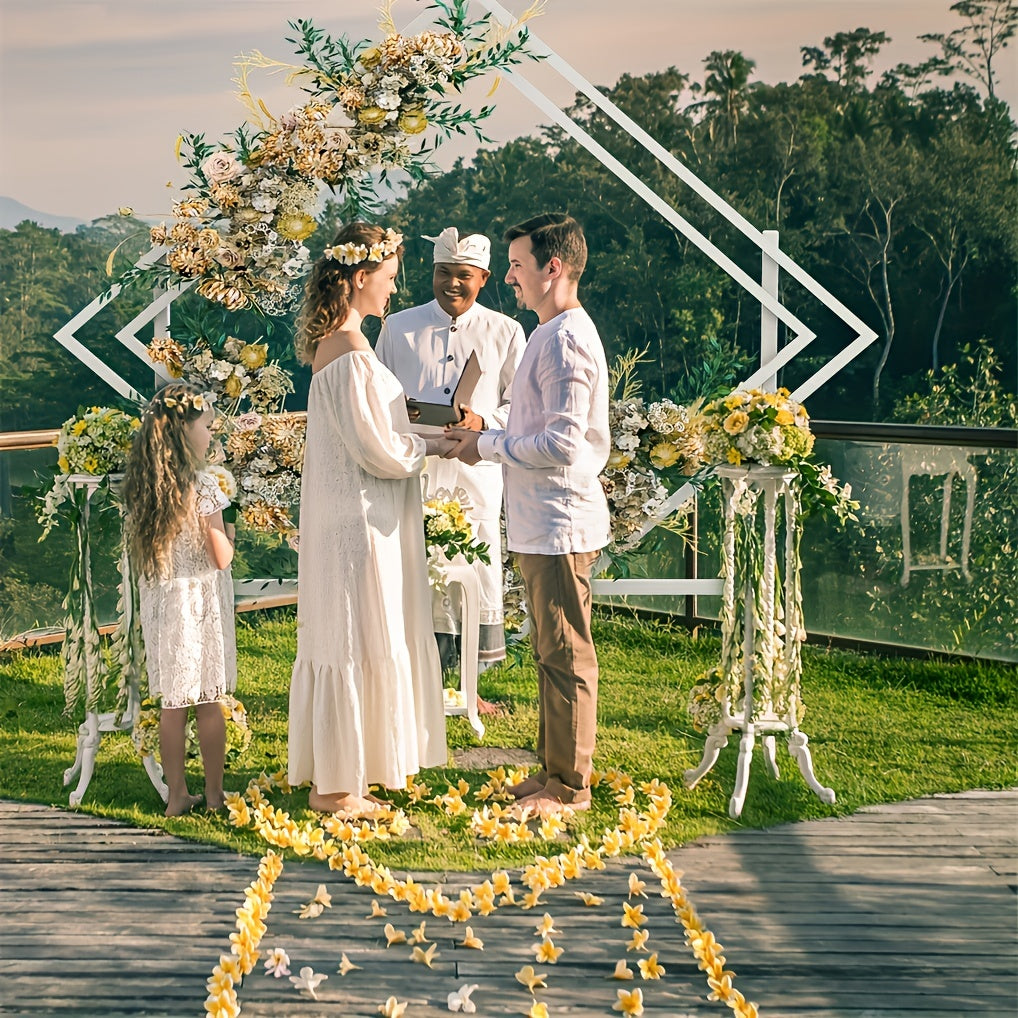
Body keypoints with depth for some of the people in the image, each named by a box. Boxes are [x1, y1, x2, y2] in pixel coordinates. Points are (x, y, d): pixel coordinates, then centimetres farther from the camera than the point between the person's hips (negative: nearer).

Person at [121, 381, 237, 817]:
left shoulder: (140, 485, 0)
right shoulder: (201, 486, -17)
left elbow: (139, 552, 8)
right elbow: (221, 558, -15)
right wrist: (229, 533, 3)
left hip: (159, 601, 5)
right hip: (200, 599, -5)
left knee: (171, 703, 11)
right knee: (209, 701, 7)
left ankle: (177, 795, 18)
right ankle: (214, 793, 16)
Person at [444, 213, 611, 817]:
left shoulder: (566, 340, -18)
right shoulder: (554, 334, 16)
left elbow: (562, 444, -24)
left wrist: (487, 445, -14)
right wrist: (490, 439, 10)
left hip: (560, 524, -11)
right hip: (542, 523, 11)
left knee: (566, 656, -1)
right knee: (552, 654, 16)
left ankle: (569, 787, 9)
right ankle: (555, 773, 27)